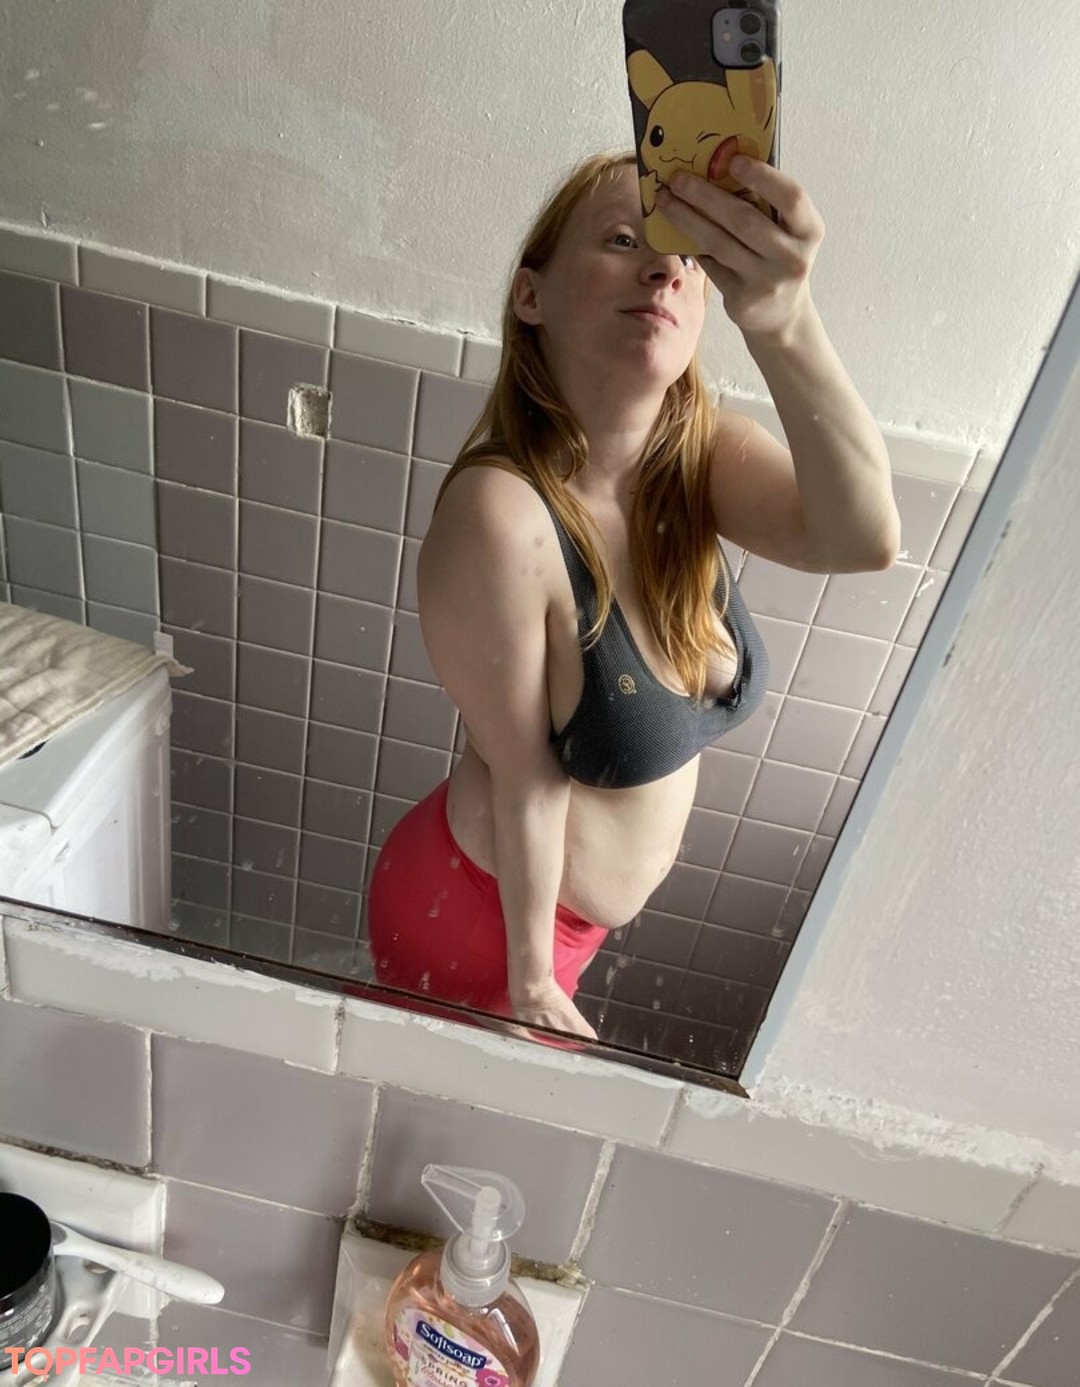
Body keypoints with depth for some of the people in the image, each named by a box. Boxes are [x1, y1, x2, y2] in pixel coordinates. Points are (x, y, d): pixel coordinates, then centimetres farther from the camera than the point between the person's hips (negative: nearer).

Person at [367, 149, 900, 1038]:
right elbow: (524, 777, -25)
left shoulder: (704, 455, -13)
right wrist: (529, 979, -11)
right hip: (488, 910, -6)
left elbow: (865, 539, -33)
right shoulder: (499, 515, -33)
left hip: (586, 902, 6)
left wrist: (785, 322, -51)